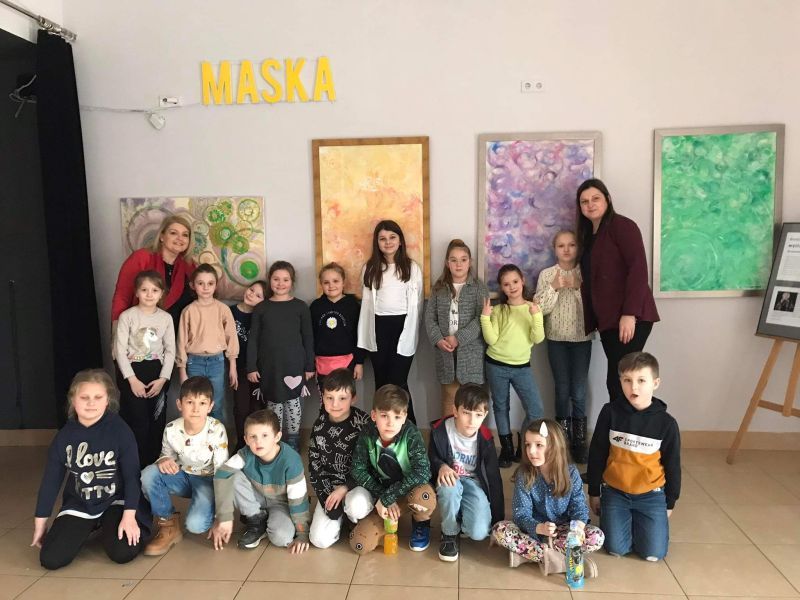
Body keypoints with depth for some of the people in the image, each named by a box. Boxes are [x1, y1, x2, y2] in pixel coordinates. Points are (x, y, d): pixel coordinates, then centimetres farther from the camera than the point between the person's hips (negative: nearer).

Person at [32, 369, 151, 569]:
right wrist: (40, 522, 9)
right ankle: (89, 528, 19)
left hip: (116, 500, -3)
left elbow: (132, 475, -13)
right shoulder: (64, 436, -6)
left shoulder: (119, 430, -16)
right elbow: (51, 480, 4)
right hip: (78, 505, 3)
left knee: (123, 552, -23)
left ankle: (109, 526, 13)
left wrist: (129, 516, -18)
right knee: (50, 559, -11)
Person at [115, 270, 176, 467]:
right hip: (132, 371, -3)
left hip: (157, 371, 3)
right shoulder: (127, 316, -6)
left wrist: (163, 378, -7)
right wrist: (132, 379, -14)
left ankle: (154, 464, 19)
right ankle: (137, 466, 9)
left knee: (157, 421, 6)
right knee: (137, 421, -5)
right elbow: (120, 350, -9)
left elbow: (170, 351, 3)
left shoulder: (166, 318, 3)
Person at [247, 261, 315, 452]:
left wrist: (309, 366, 1)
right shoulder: (261, 308, 4)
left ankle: (293, 444, 19)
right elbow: (253, 339, 4)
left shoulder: (300, 307, 1)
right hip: (269, 366, 1)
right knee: (274, 403, 7)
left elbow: (308, 338, 3)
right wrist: (251, 367, -2)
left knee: (293, 403, 5)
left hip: (294, 365, -1)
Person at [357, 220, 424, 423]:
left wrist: (411, 330, -1)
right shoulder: (370, 268, 8)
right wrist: (365, 336, 6)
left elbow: (417, 302, 4)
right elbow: (366, 302, 9)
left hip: (403, 327, -2)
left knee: (398, 381, -7)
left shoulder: (412, 268, 2)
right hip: (379, 328, 3)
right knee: (381, 381, 9)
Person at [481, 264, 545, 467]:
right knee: (500, 407, 10)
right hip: (497, 366, 0)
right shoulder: (498, 310, -3)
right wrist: (485, 316, -15)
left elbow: (538, 339, -9)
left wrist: (536, 316, -22)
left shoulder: (532, 308, -1)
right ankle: (507, 448, 26)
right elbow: (491, 340, -8)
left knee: (536, 410, -3)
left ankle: (523, 447, 18)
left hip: (522, 367, 1)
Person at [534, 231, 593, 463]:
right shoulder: (546, 274, 0)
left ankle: (579, 441, 13)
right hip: (556, 339, 0)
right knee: (562, 389, 6)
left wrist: (578, 286, -20)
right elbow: (540, 308, -7)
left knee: (579, 391, 1)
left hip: (582, 338, 0)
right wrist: (554, 287, -19)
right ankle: (562, 439, 18)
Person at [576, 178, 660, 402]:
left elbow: (638, 268, -15)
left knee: (619, 381, -9)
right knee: (616, 381, 8)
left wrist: (630, 314, -22)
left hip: (629, 318, -8)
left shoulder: (621, 225, -5)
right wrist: (589, 321, 9)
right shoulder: (588, 235, 19)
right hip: (607, 319, 8)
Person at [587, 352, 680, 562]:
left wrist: (669, 503, 7)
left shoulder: (666, 423, -12)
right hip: (614, 492, 0)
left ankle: (638, 519, 24)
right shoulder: (610, 413, -12)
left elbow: (672, 466, 0)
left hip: (651, 495, 0)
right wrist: (594, 492, 3)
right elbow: (596, 455, -2)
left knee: (653, 554, -5)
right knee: (616, 549, -6)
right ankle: (626, 518, 25)